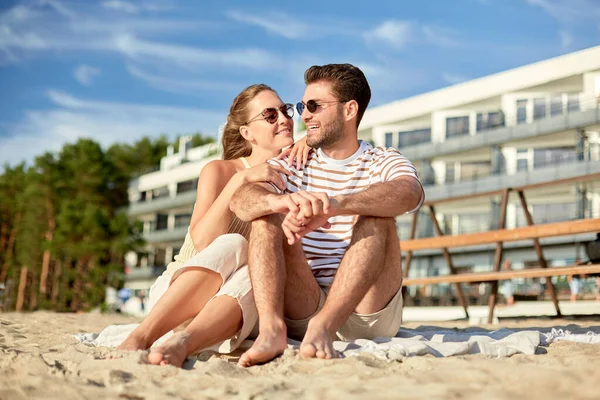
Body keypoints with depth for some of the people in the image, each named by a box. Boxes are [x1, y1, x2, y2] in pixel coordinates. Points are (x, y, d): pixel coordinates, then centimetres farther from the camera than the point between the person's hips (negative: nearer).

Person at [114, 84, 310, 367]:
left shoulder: (292, 175, 13)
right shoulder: (219, 171, -2)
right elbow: (202, 240, -17)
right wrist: (240, 180, -26)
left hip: (240, 308, 3)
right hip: (177, 291, -3)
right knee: (231, 246, -35)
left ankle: (180, 345, -57)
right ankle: (138, 338, -47)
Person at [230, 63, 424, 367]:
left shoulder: (382, 162, 4)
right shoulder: (293, 163, 12)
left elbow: (409, 193, -23)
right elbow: (240, 200, -10)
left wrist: (333, 205, -42)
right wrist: (281, 201, -35)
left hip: (368, 311, -2)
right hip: (302, 309, 2)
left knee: (376, 218, -23)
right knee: (267, 216, -14)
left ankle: (323, 326, -39)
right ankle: (271, 328, -34)